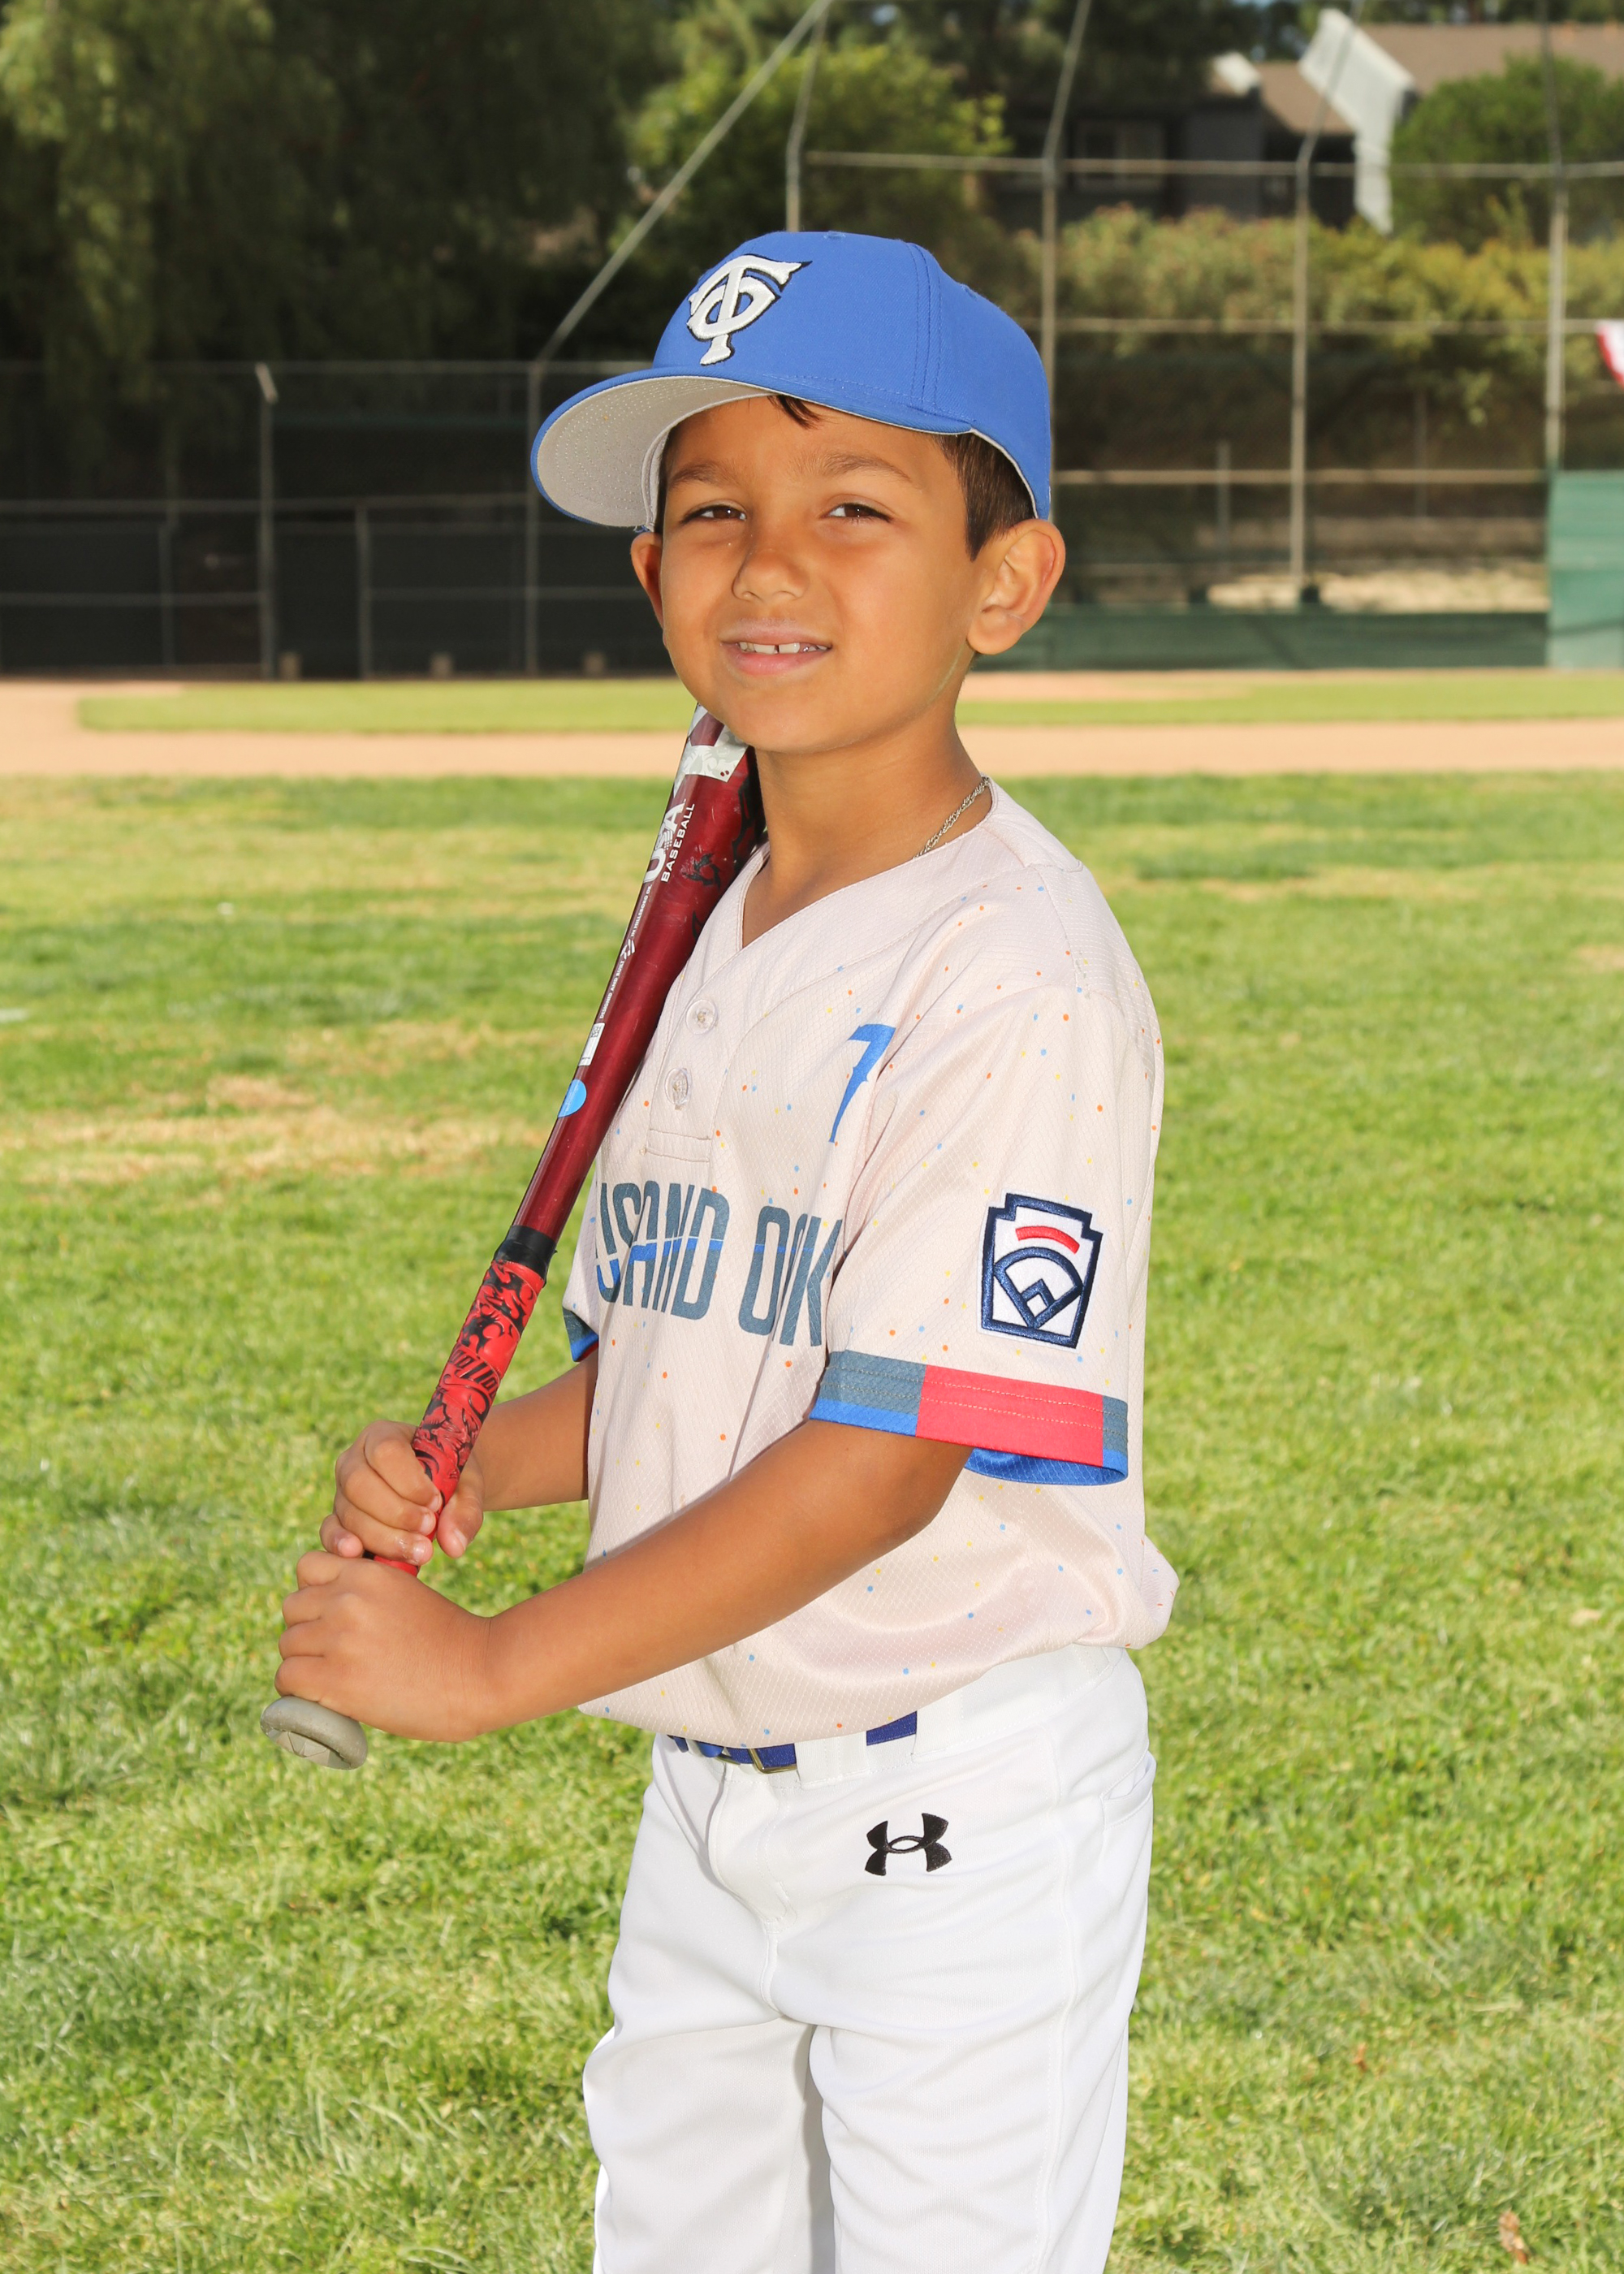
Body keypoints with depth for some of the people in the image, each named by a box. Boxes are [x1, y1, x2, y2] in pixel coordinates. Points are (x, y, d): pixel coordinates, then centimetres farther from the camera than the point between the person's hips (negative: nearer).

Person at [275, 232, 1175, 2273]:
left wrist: (497, 1664, -22)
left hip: (955, 1813, -8)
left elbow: (891, 1452, -24)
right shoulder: (718, 937, 7)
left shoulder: (1017, 976, -20)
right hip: (706, 1783, 8)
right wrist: (465, 1465, -5)